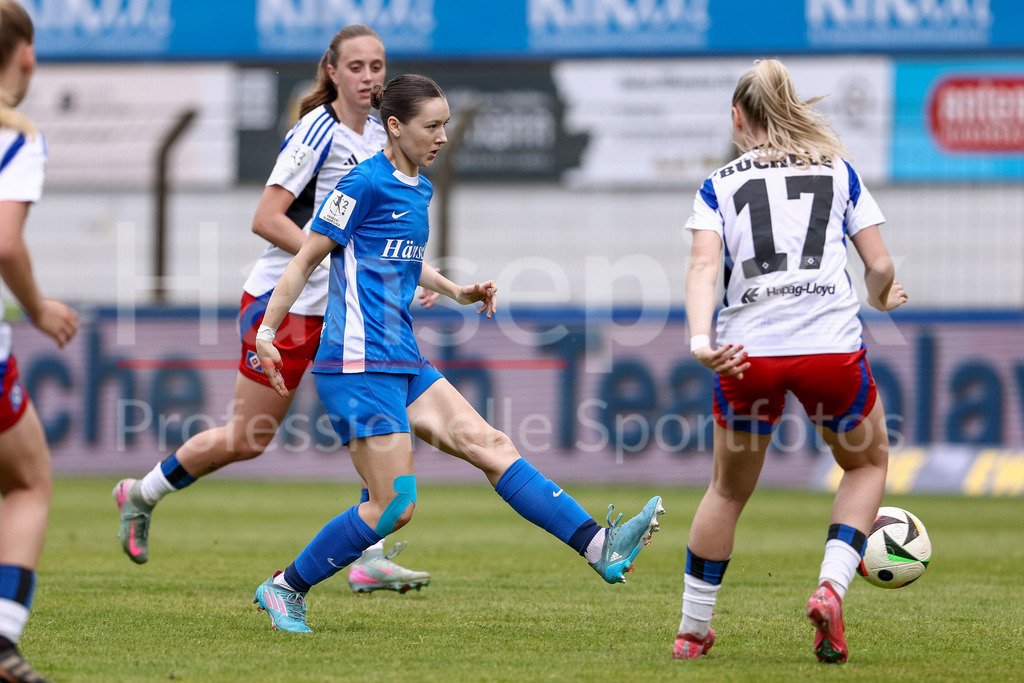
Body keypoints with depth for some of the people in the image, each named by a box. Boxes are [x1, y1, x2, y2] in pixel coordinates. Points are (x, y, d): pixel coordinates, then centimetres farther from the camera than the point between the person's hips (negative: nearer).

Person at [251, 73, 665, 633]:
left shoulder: (418, 189, 15)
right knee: (393, 506, -8)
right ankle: (285, 589, 6)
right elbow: (305, 259, -8)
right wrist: (266, 332, -9)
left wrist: (455, 291, 23)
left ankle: (598, 547, -13)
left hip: (403, 365, 8)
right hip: (358, 367, -8)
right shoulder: (366, 183, -11)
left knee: (489, 444, -5)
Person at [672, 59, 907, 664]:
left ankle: (693, 630, 25)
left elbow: (704, 263, -4)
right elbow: (881, 266, 10)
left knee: (729, 489, 21)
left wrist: (700, 340, -17)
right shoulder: (839, 171, 16)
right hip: (832, 343, -1)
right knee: (868, 463, 24)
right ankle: (832, 588, 4)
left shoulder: (719, 185, 14)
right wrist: (881, 299, 32)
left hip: (748, 353, 1)